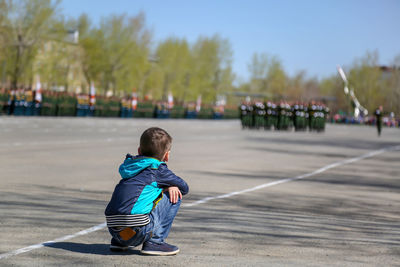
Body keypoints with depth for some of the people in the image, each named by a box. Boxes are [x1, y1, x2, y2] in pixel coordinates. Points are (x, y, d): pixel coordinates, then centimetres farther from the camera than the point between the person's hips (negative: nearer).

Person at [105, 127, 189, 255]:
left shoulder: (130, 165, 23)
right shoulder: (158, 169, 5)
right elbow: (184, 188, 17)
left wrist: (170, 186, 18)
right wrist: (169, 187, 33)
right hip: (137, 231, -7)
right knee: (174, 196, 8)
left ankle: (119, 242, 23)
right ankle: (154, 241, -1)